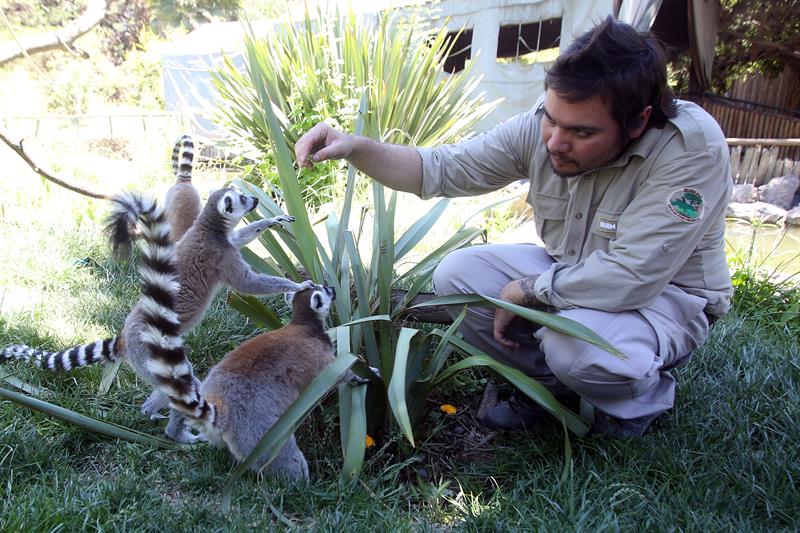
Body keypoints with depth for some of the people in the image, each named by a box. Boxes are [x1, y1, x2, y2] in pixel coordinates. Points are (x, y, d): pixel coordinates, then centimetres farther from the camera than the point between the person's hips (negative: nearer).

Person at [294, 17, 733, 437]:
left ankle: (644, 395, 1)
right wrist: (354, 147, -26)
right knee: (455, 276, -12)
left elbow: (630, 279, -34)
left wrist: (525, 290, -23)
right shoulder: (543, 124, -16)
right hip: (568, 274, 5)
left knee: (578, 341, -36)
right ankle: (551, 382, 7)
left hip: (667, 293, -5)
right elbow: (442, 168, -11)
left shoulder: (694, 147, -31)